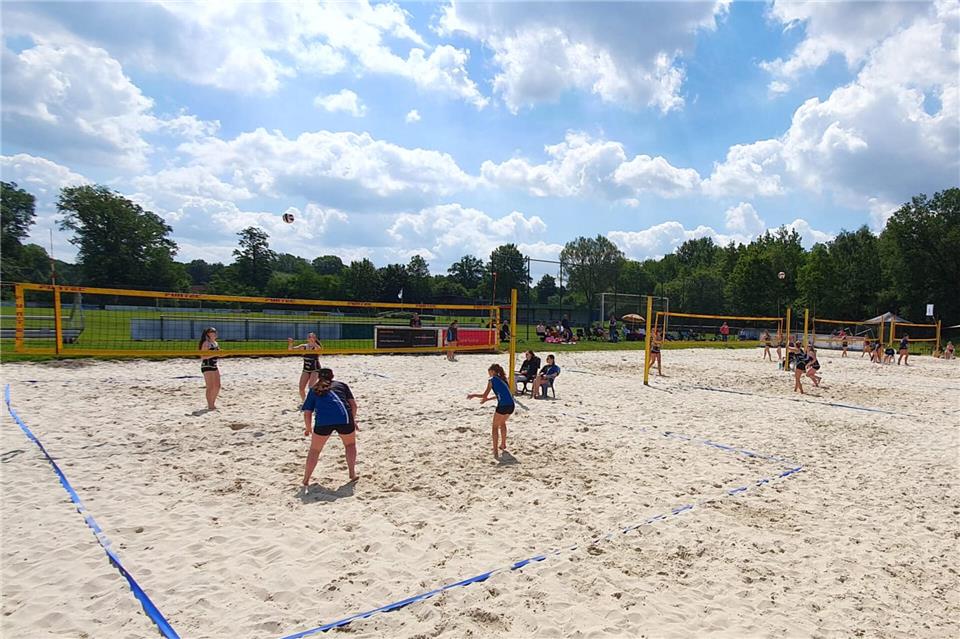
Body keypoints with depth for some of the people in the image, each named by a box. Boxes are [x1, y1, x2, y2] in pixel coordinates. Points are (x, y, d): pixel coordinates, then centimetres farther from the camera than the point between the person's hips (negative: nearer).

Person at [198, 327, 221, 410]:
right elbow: (203, 357, -19)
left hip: (214, 366, 8)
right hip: (207, 366, -8)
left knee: (217, 386, 10)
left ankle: (212, 403, 23)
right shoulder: (206, 343, -12)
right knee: (210, 387, -5)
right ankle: (210, 406, 1)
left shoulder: (215, 343, 13)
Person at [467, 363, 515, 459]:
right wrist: (487, 399, 34)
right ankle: (503, 445, 43)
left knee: (495, 426, 8)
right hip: (511, 405, 7)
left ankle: (495, 451, 1)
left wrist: (473, 395, 12)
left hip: (503, 406, -7)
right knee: (502, 423, 31)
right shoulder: (502, 379, 21)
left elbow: (484, 395, -3)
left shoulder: (492, 380, 1)